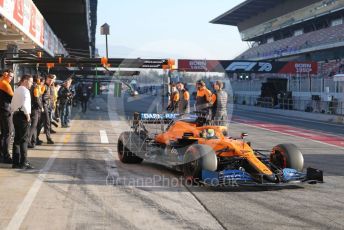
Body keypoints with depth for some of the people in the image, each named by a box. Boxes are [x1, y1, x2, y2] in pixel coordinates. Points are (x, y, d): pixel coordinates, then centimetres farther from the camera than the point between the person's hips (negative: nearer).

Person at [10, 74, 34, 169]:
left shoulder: (17, 90, 17)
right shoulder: (25, 90, -11)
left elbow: (12, 105, 17)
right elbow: (24, 104, -22)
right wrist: (28, 115, -13)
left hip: (16, 115, 9)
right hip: (22, 115, -9)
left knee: (17, 139, 11)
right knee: (24, 140, -6)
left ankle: (16, 162, 14)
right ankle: (23, 162, -5)